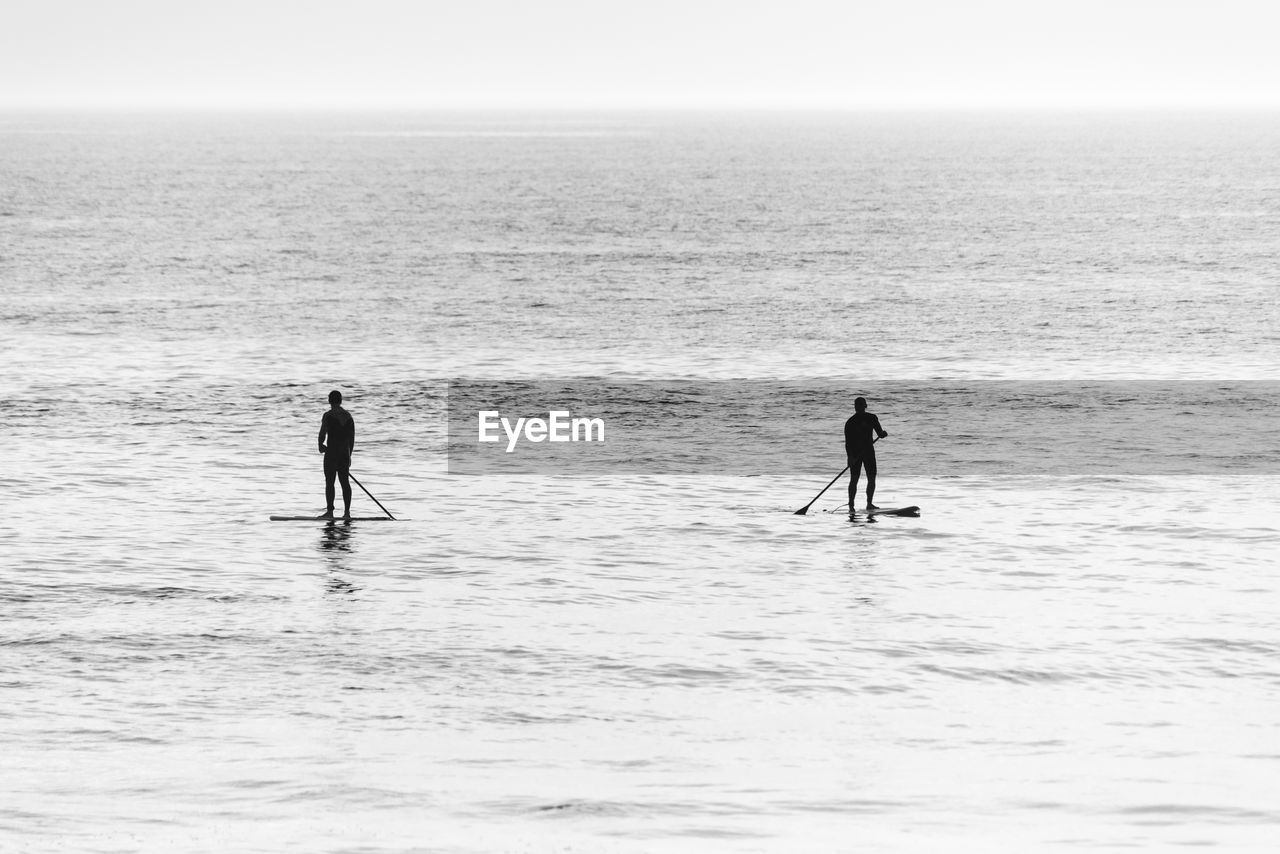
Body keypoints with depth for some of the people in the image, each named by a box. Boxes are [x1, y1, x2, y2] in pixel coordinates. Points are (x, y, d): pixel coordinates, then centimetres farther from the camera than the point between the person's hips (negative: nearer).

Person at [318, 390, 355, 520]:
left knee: (329, 482, -2)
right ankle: (347, 512, 5)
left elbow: (322, 433, -12)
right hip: (345, 452, 5)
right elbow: (352, 437, 11)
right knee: (345, 482, 6)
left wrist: (321, 446, 7)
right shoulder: (348, 416, 9)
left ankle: (330, 511, -5)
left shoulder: (328, 415, -8)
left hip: (332, 452, -5)